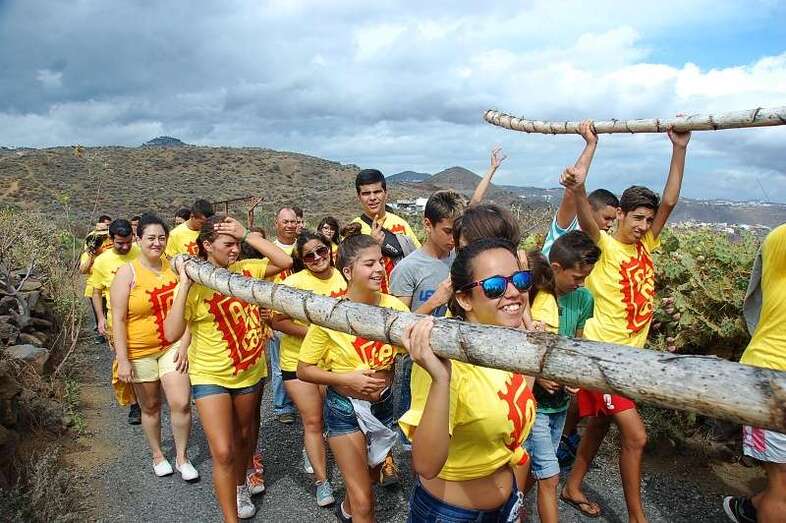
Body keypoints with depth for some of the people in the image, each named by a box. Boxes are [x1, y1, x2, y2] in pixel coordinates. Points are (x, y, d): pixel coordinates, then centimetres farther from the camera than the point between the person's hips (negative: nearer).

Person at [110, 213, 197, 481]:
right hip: (140, 351, -1)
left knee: (181, 402, -6)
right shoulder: (127, 273, -11)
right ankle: (157, 455, 36)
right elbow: (118, 319, -11)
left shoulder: (174, 267, -3)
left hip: (173, 346, 2)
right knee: (150, 406, 14)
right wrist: (123, 360, -14)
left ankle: (182, 457, 16)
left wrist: (184, 345, -8)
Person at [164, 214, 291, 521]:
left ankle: (240, 487, 51)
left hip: (250, 371, 4)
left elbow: (285, 261, -14)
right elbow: (172, 334, -23)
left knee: (244, 435, 23)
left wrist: (247, 234, -18)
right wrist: (184, 284, -28)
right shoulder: (193, 285, -15)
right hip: (211, 377, -4)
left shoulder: (245, 271, -4)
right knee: (222, 453, -8)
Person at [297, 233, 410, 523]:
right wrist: (347, 379, -24)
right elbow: (303, 370, -12)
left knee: (370, 477, 28)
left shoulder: (394, 306, -14)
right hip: (344, 408, -4)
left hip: (383, 404, 4)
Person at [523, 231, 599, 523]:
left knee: (532, 470, 20)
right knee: (549, 477, -1)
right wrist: (536, 376, -25)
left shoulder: (583, 298, -2)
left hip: (561, 400, 6)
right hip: (532, 400, -6)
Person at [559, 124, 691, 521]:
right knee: (635, 436, -7)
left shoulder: (646, 246, 6)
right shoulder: (604, 247, -12)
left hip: (631, 353, 8)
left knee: (600, 425, 18)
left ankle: (573, 487, 36)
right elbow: (587, 221, -33)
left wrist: (679, 147, -5)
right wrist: (578, 190, -53)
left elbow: (669, 202, 0)